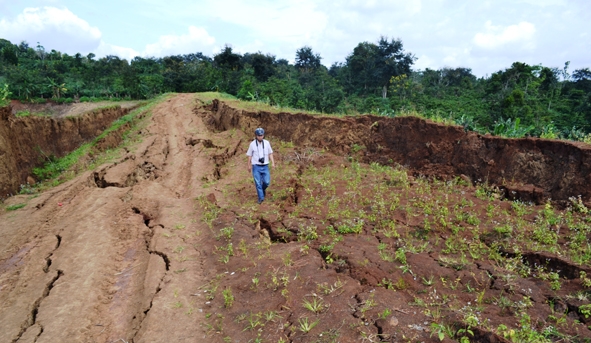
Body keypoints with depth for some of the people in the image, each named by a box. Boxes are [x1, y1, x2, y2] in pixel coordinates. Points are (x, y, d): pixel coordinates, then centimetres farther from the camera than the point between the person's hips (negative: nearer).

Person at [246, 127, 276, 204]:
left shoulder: (267, 143, -2)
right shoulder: (252, 144, -6)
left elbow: (270, 153, 4)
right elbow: (249, 155, 3)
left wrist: (273, 163, -6)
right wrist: (249, 165, 3)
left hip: (265, 166, 2)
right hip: (256, 166, -1)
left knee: (267, 182, -3)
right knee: (258, 183, -4)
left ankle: (263, 188, 30)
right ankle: (261, 198, 7)